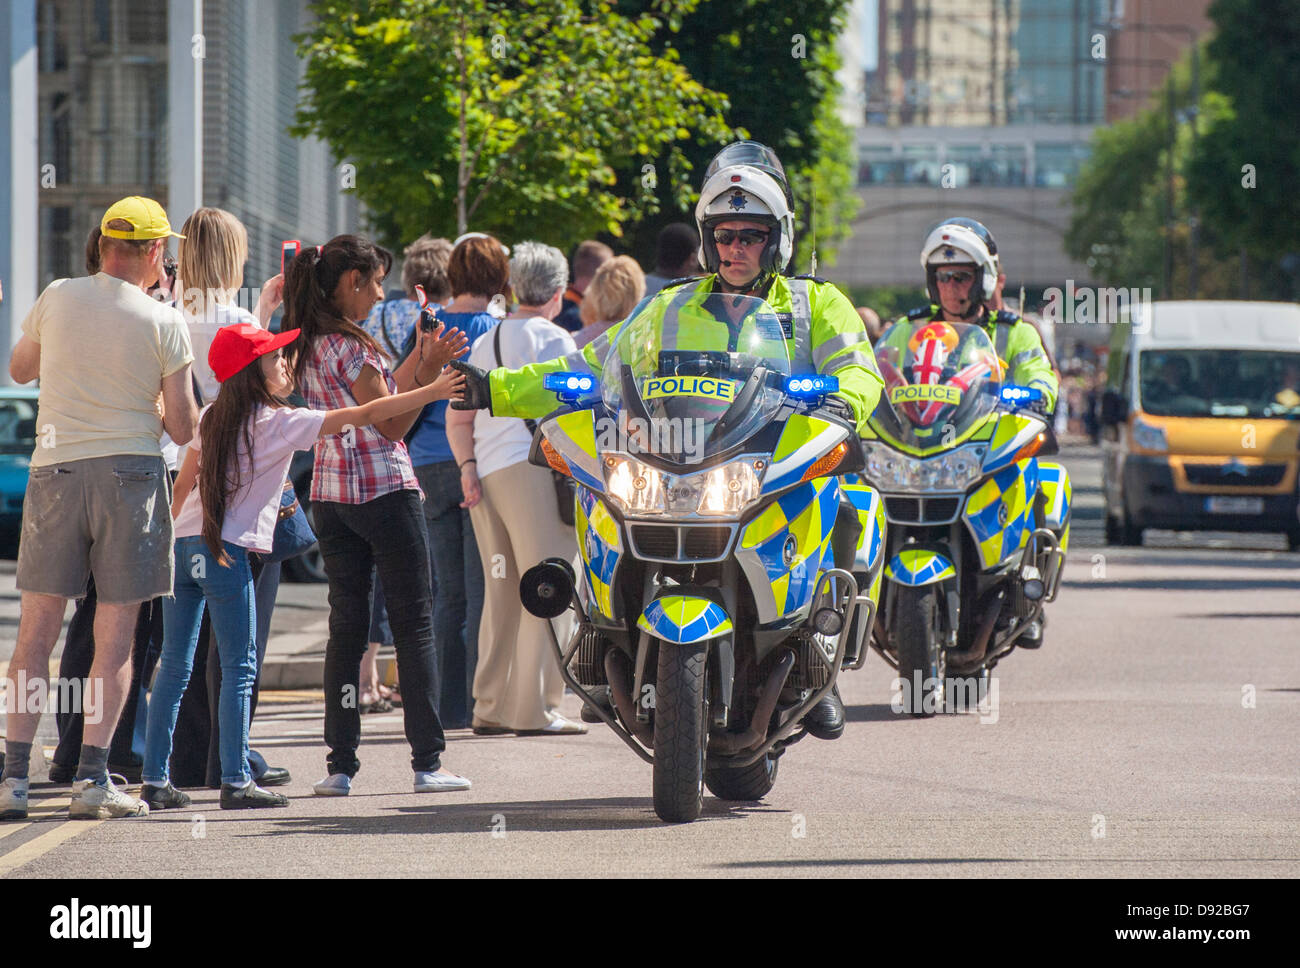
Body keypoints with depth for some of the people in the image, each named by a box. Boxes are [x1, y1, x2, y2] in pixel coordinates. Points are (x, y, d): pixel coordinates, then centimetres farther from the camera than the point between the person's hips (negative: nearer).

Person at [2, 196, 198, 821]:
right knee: (115, 638, 2)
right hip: (131, 471, -2)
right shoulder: (164, 323, -5)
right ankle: (92, 777, -4)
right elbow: (183, 429, -3)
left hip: (55, 467, 2)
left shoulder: (57, 298, 1)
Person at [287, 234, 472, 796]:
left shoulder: (307, 344, 10)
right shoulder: (349, 346, -16)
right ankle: (427, 762, -1)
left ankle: (340, 765, 3)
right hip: (384, 490, -8)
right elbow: (394, 424, -12)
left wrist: (419, 358, 15)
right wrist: (431, 370, -12)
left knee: (346, 625, 8)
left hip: (331, 496, 8)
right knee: (413, 624, 0)